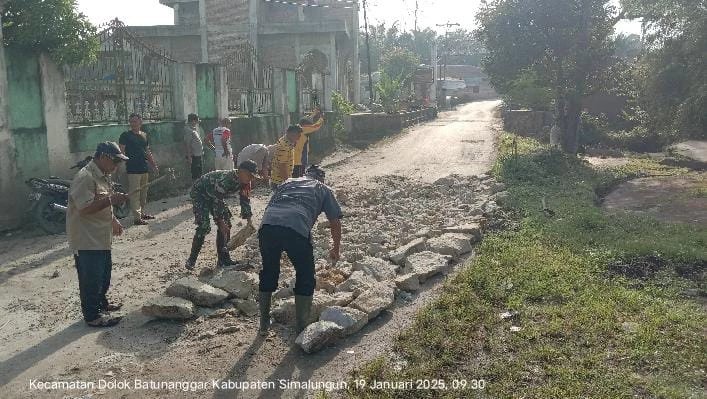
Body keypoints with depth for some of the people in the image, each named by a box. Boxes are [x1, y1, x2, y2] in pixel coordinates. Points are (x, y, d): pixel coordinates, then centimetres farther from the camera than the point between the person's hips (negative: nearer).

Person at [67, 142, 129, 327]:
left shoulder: (103, 176, 11)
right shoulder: (85, 177, -22)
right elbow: (85, 208, -28)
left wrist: (113, 221, 17)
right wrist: (111, 199, -29)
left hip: (101, 237, 10)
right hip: (87, 239, -10)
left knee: (104, 273, 22)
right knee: (91, 278, 0)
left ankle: (101, 303, 39)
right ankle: (93, 316, 10)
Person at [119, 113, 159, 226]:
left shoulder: (144, 135, 14)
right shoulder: (125, 135, -3)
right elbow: (121, 152, -6)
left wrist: (154, 166, 20)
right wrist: (123, 166, -15)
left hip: (144, 169, 6)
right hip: (133, 170, -6)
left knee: (144, 193, 12)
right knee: (135, 194, -7)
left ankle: (142, 213, 24)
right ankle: (137, 217, -6)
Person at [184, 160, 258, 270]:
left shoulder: (244, 183, -12)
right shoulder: (226, 179, -37)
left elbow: (245, 201, -1)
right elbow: (217, 201, -33)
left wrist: (249, 221, -4)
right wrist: (220, 222, -28)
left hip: (213, 195, 8)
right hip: (199, 192, -8)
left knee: (226, 224, 0)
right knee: (204, 226, -19)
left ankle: (224, 259, 7)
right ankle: (191, 260, -8)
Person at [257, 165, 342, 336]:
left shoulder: (287, 182, 37)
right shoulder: (323, 189, 29)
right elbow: (335, 222, 27)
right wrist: (336, 249, 43)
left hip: (266, 226, 4)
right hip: (296, 229, -3)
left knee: (268, 274, 25)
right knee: (305, 278, 18)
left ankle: (264, 324, 37)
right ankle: (301, 329, 22)